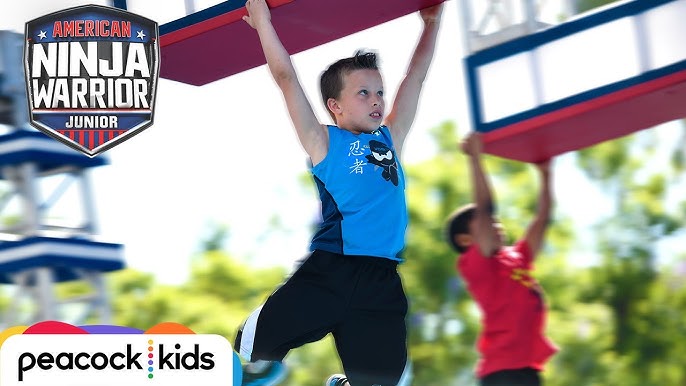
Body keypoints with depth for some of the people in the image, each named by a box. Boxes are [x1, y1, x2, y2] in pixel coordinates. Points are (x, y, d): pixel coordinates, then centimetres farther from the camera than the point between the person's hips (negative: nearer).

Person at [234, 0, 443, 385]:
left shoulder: (390, 140, 19)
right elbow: (286, 78, 4)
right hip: (328, 270, -3)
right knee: (255, 342, -10)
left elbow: (416, 77, 26)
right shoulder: (325, 143, 7)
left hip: (381, 281, 4)